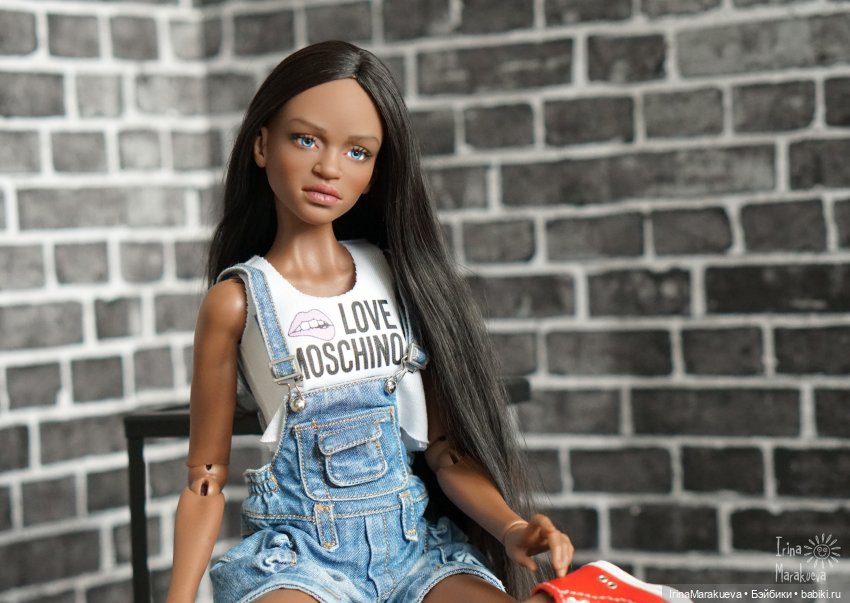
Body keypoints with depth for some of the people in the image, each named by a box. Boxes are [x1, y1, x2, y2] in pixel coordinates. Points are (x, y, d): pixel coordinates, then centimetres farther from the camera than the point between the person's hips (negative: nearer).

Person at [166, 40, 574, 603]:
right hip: (300, 551, -3)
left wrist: (512, 527, -10)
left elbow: (446, 449, 7)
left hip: (414, 538, 3)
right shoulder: (237, 300, -1)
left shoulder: (396, 278, 7)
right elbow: (206, 478, 3)